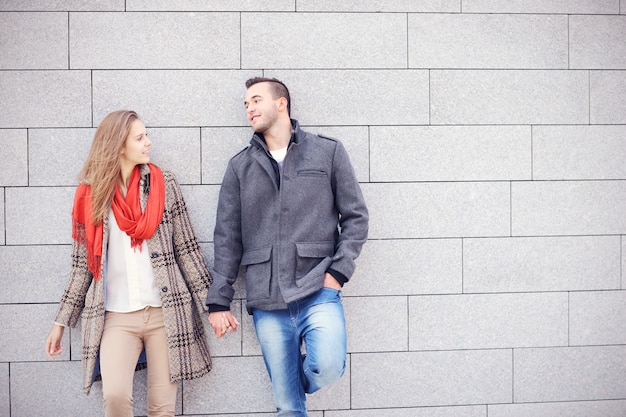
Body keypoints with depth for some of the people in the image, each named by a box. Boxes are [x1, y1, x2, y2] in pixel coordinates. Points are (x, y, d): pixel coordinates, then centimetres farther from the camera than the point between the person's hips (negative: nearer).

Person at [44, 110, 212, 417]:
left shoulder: (164, 185, 3)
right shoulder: (90, 195, 3)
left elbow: (186, 249, 5)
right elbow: (82, 265, 9)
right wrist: (61, 322, 10)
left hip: (165, 311, 1)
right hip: (116, 316, 0)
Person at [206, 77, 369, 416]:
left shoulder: (328, 151, 7)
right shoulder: (240, 166, 12)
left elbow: (355, 217, 6)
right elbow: (226, 238, 10)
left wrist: (338, 271, -6)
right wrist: (218, 302, 5)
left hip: (318, 292, -2)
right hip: (266, 303, 2)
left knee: (327, 368, -24)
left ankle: (298, 376, 9)